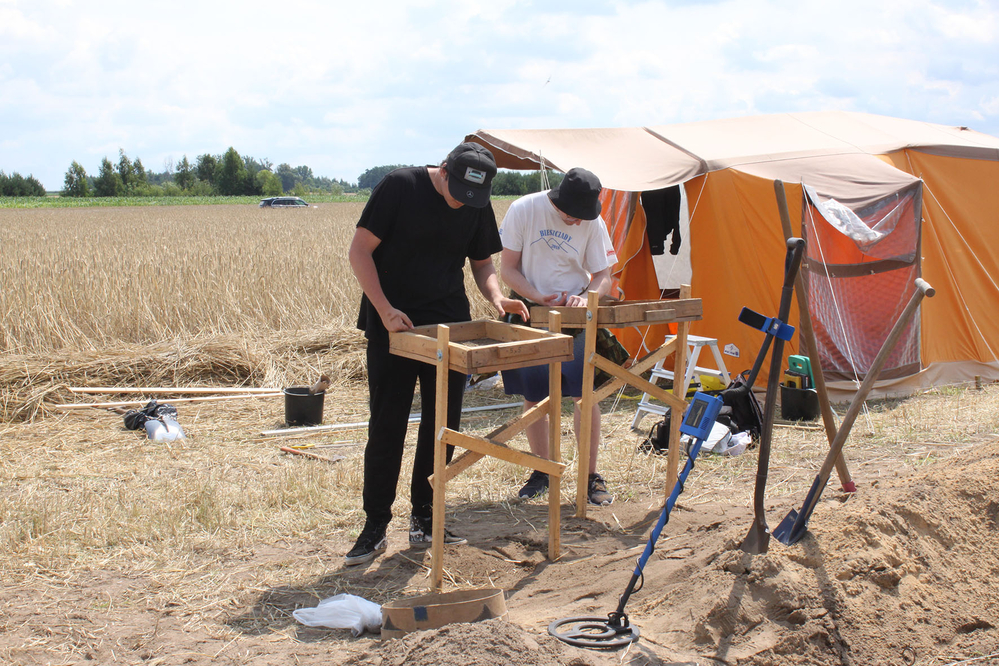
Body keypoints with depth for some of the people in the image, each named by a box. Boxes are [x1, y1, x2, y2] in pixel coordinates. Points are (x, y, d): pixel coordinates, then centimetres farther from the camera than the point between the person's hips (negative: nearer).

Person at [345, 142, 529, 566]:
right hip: (393, 325, -4)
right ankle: (375, 526, 9)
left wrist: (495, 296, -8)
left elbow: (482, 262, 14)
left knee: (443, 426, 6)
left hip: (450, 325, 4)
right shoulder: (400, 187, -12)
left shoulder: (478, 207, 2)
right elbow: (359, 251, -11)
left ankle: (424, 518, 20)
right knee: (386, 427, -2)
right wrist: (385, 310, -20)